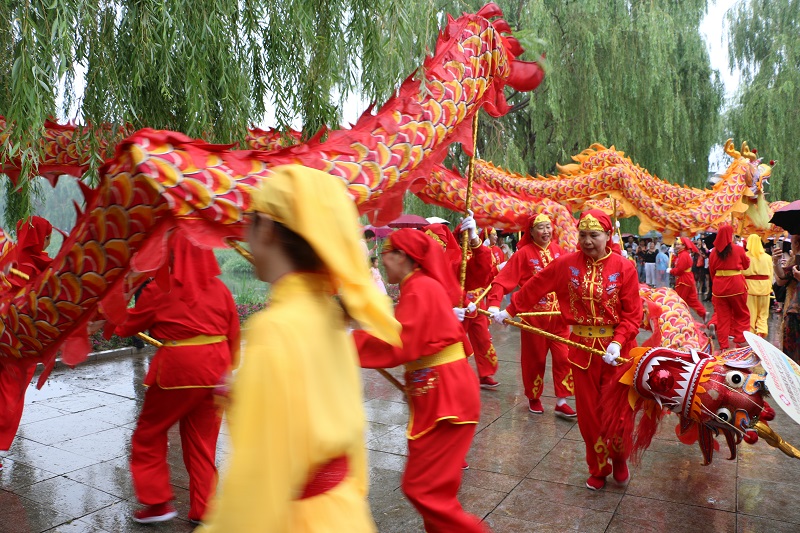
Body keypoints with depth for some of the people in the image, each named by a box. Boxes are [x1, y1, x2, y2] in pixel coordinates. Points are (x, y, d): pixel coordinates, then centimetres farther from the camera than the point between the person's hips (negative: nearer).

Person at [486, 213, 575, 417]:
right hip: (534, 314, -3)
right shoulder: (523, 253, -11)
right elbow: (502, 281, -17)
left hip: (558, 314, 4)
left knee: (563, 357, 2)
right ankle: (534, 398, 29)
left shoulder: (557, 250, 2)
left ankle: (561, 401, 15)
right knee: (534, 359, 10)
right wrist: (494, 304, -30)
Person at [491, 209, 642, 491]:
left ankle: (619, 459, 36)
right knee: (589, 412, 11)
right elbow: (534, 288, 3)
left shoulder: (624, 267, -8)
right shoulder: (566, 264, -4)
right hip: (582, 347, 2)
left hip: (616, 349, -1)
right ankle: (598, 469, 30)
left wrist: (617, 343, -21)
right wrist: (509, 311, 4)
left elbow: (632, 314, -9)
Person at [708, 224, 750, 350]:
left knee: (722, 316, 8)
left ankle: (723, 345, 10)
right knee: (741, 314, 14)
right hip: (736, 285, -2)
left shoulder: (714, 252, -1)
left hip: (719, 286, 2)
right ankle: (740, 340, 8)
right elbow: (746, 265, 10)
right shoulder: (738, 249, -6)